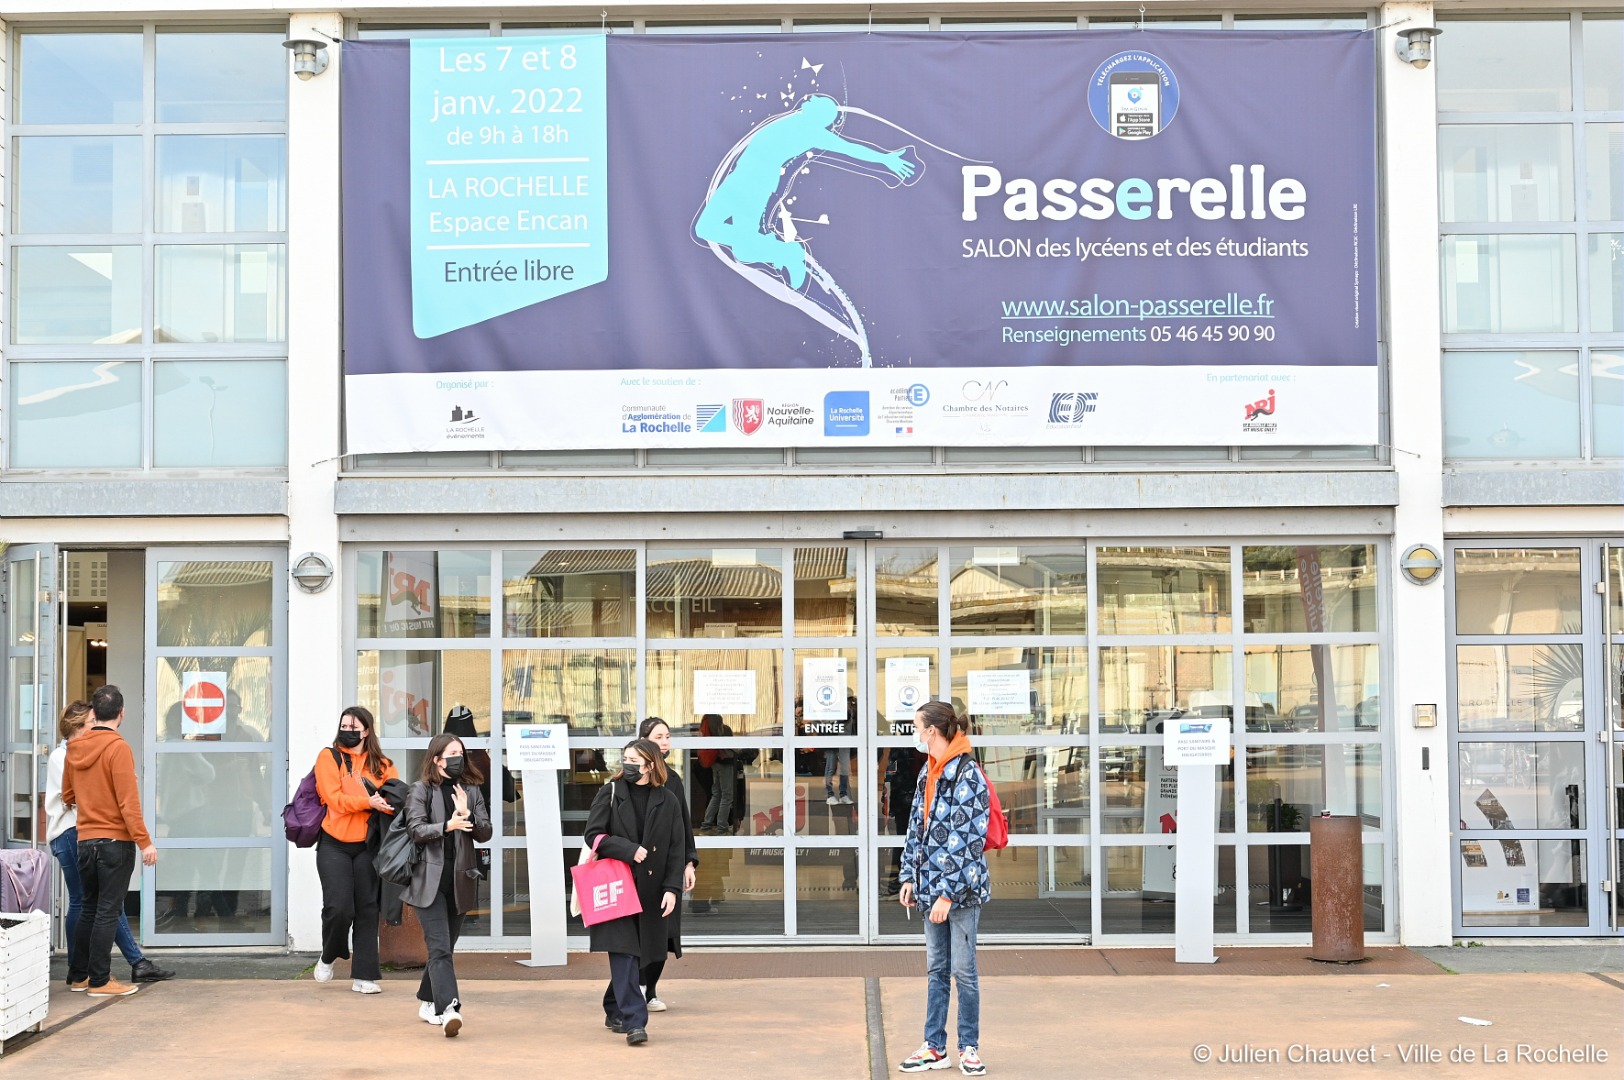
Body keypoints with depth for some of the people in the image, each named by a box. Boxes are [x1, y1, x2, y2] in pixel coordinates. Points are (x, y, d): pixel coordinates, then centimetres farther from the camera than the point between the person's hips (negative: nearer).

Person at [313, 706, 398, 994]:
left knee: (367, 910, 2)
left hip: (366, 845, 3)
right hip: (334, 844, -3)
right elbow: (335, 799, -10)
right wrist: (369, 802, -20)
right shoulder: (329, 757, 1)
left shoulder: (382, 765, 10)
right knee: (338, 907, -11)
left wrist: (385, 802, -22)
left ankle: (363, 975, 8)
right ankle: (329, 956, 19)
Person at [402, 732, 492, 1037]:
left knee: (445, 947, 13)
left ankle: (427, 1003, 30)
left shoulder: (471, 791, 12)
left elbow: (485, 833, 6)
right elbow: (416, 829, -9)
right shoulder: (421, 791, 2)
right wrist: (447, 826, -23)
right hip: (429, 880, -4)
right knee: (439, 948, -14)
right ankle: (449, 1009, -24)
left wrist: (466, 814, -11)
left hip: (460, 881, 4)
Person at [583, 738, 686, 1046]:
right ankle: (634, 1022, -15)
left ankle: (615, 1011, 29)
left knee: (637, 954, 9)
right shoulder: (610, 793, 3)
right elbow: (593, 835, -2)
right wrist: (629, 850, -14)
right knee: (623, 953, -12)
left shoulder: (667, 801, 5)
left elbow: (677, 849, 4)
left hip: (651, 891, 2)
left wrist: (672, 888, -6)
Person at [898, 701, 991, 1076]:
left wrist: (948, 893, -20)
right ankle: (935, 1047, 18)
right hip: (932, 886, 8)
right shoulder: (928, 773, 11)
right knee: (935, 969, 11)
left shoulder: (968, 776, -15)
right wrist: (910, 877, 10)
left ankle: (970, 1047, 13)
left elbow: (968, 841, -19)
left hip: (961, 889, -8)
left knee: (963, 970, 1)